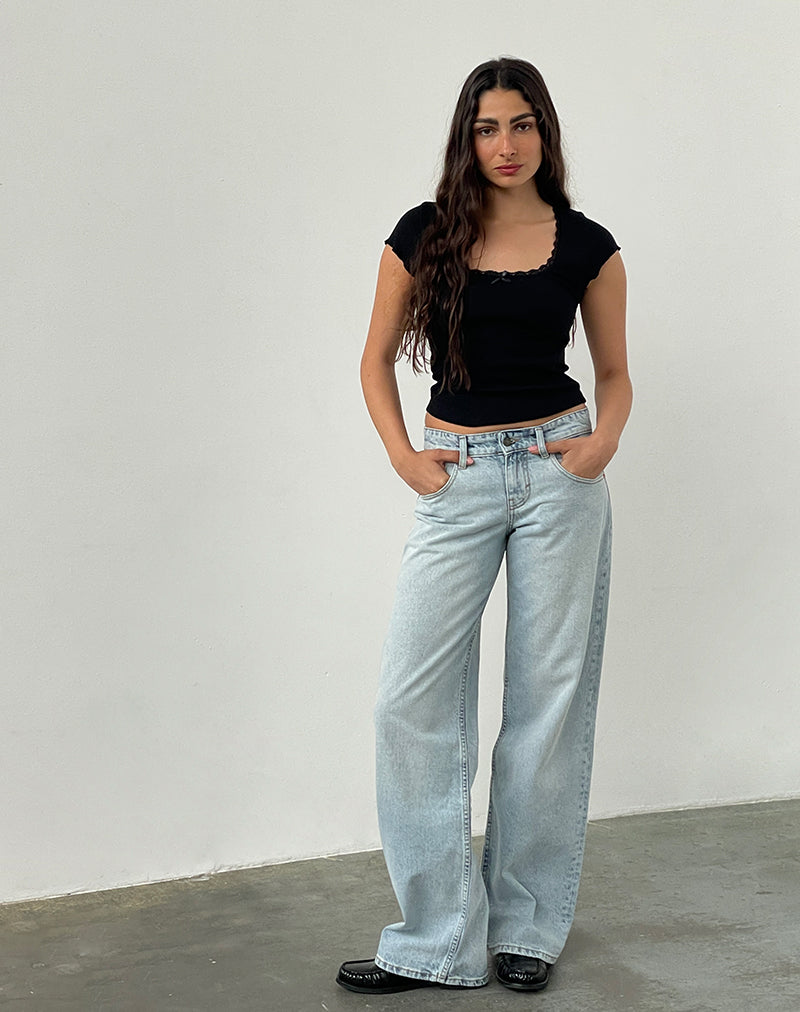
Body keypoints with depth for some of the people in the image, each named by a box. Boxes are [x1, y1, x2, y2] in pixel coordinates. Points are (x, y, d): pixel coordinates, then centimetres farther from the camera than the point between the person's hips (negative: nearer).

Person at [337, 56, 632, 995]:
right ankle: (438, 939, 8)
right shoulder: (424, 234, 3)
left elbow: (614, 372, 12)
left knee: (548, 698, 4)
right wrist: (402, 456, -4)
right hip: (457, 479, 1)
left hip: (557, 473, 0)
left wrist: (605, 439, -8)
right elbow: (378, 361, 9)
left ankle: (526, 927, 20)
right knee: (413, 701, -3)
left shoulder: (587, 246, 3)